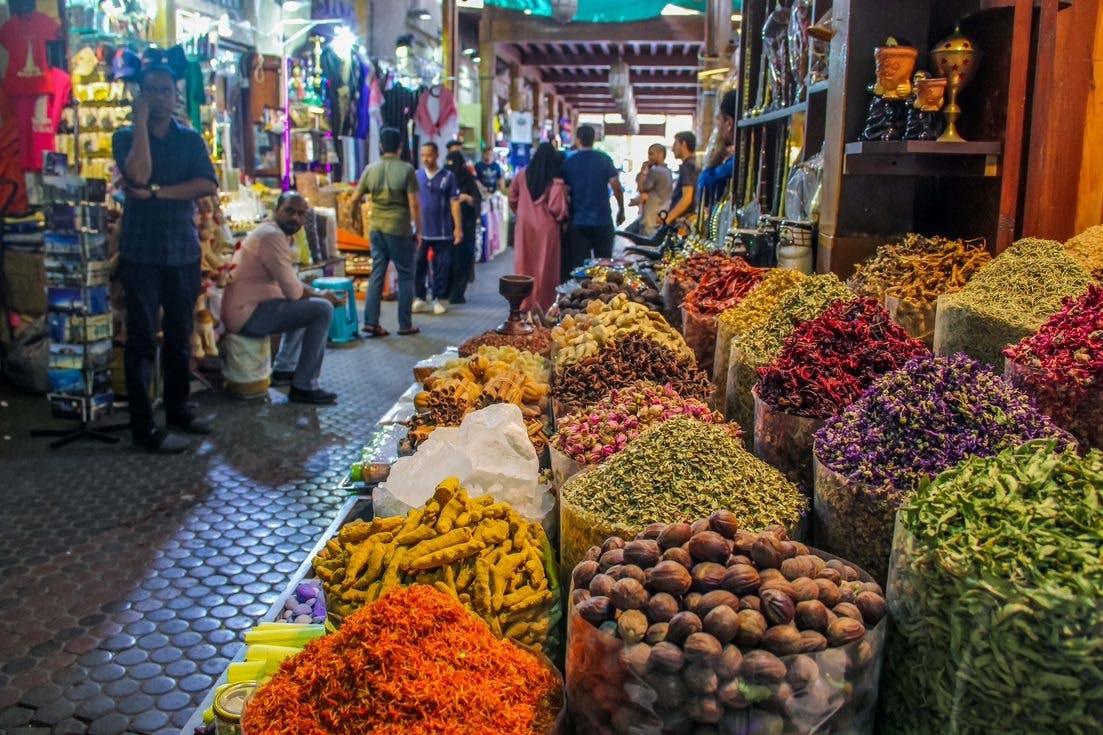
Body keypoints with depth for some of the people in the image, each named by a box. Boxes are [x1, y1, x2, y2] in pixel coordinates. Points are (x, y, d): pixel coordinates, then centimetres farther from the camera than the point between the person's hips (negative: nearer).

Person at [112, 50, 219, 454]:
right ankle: (143, 427, 1)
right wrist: (141, 120, -11)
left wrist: (157, 192, -14)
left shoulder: (191, 139, 10)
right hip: (141, 252, -3)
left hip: (184, 250, 3)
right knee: (143, 338, -3)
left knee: (180, 336, 10)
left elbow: (209, 185, -6)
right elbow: (139, 174, -18)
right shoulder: (126, 137, 4)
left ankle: (178, 409, 25)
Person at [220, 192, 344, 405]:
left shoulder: (280, 234, 17)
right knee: (322, 310, -16)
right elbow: (293, 291, -19)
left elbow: (291, 282, 20)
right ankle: (303, 387, -12)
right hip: (248, 315, -11)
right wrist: (321, 295, -1)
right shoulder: (272, 236, -16)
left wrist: (321, 293, 6)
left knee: (310, 304, 29)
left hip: (246, 309, 11)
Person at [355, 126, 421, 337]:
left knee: (377, 274, 9)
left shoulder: (371, 169, 4)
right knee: (405, 276, 7)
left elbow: (355, 198, 8)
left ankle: (371, 323, 6)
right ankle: (405, 325, 10)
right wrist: (419, 230, -4)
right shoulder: (406, 169, -8)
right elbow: (414, 204, -12)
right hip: (400, 231, -4)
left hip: (377, 229, 4)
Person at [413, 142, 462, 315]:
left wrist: (458, 228, -4)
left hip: (442, 231, -1)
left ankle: (436, 299, 15)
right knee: (418, 264, 4)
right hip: (420, 230, 1)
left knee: (442, 265, 4)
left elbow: (454, 203, 0)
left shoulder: (447, 176, 0)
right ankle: (420, 297, 15)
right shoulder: (416, 175, 4)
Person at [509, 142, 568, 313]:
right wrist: (561, 218, 3)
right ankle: (542, 304, 10)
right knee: (544, 266, 5)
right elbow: (557, 208, -18)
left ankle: (524, 304, 18)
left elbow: (512, 197, 9)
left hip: (525, 225, 4)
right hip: (546, 227, -4)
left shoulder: (522, 174, -1)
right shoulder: (555, 181, -14)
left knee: (525, 265, 12)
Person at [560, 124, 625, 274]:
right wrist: (621, 210, 4)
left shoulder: (569, 163, 1)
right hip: (602, 220, 0)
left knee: (579, 266, 3)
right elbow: (616, 187, -8)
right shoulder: (604, 160, -2)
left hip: (578, 222, 1)